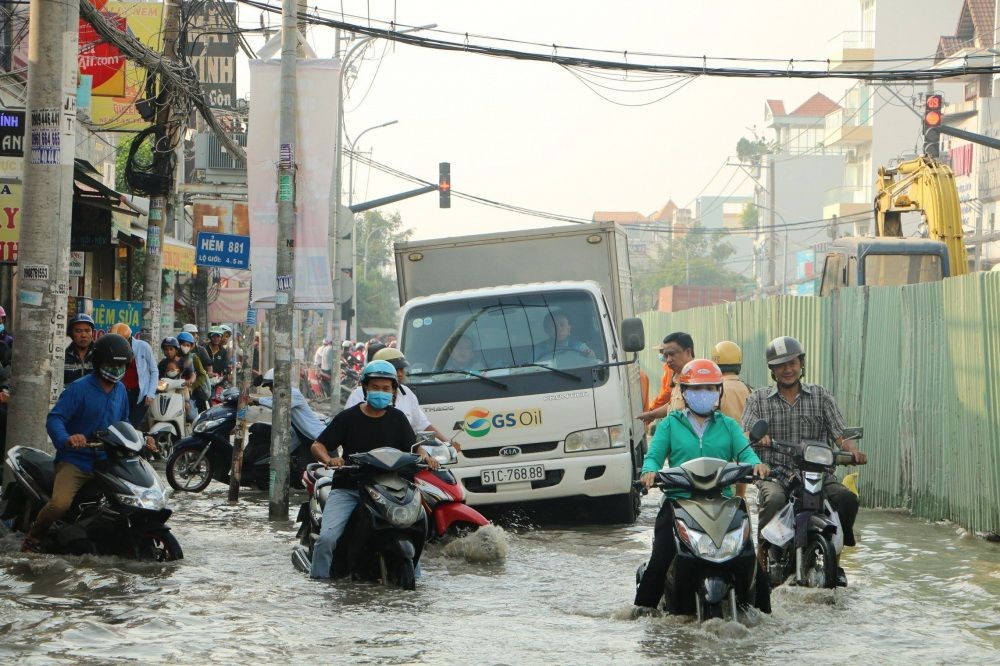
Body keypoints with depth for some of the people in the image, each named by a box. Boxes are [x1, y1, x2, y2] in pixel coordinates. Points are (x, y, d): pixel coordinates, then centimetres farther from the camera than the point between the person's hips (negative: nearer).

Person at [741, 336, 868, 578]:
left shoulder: (821, 396, 14)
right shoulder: (758, 399, 13)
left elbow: (839, 433, 4)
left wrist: (851, 449, -20)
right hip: (774, 473, -1)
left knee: (847, 498, -26)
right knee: (775, 499, -36)